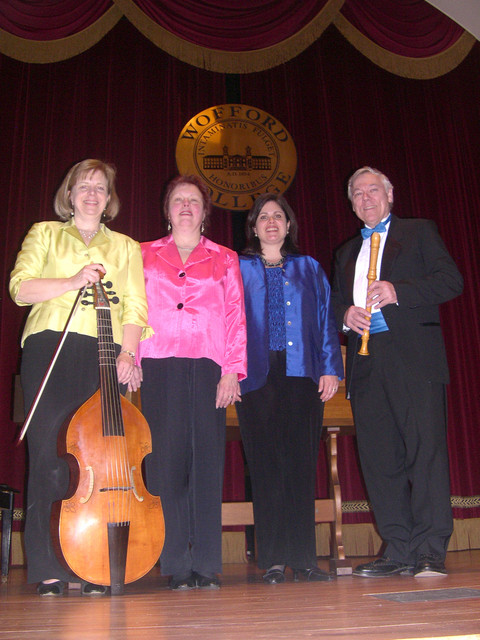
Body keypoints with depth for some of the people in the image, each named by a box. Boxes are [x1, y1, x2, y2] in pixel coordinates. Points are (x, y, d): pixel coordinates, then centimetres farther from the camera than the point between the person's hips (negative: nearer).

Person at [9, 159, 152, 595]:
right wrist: (71, 282, -11)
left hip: (103, 356, 1)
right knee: (48, 454, -7)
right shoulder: (44, 234, 19)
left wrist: (127, 353, -6)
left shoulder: (126, 247, 22)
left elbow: (135, 307, 10)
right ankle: (49, 568, 0)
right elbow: (20, 288, 3)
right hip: (49, 350, -1)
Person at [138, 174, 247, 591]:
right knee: (166, 460, -4)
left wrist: (232, 370, -2)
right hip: (159, 369, 0)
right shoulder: (145, 255, 18)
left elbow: (236, 318, 9)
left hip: (207, 369, 0)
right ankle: (176, 564, 5)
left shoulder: (225, 260, 17)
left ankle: (206, 564, 5)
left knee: (207, 462, -2)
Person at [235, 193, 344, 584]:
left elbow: (325, 318, 11)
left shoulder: (309, 268, 17)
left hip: (302, 375, 1)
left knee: (302, 464, 0)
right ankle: (273, 561, 6)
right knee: (266, 466, -1)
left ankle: (303, 558, 8)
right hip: (257, 375, -1)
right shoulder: (238, 270, 14)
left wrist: (330, 368, 0)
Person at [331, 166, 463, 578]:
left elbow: (451, 280, -1)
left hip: (412, 357, -5)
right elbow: (335, 302, 24)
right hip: (365, 361, 5)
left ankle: (430, 552, -4)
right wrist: (345, 314, 0)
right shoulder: (346, 253, 27)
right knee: (379, 456, 2)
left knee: (426, 447, -9)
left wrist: (398, 291, -14)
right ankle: (399, 551, 9)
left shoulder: (419, 232, 11)